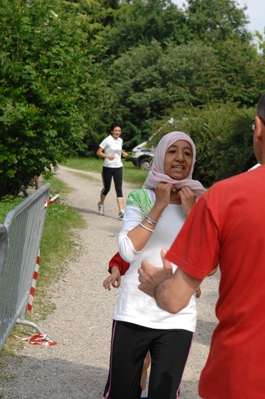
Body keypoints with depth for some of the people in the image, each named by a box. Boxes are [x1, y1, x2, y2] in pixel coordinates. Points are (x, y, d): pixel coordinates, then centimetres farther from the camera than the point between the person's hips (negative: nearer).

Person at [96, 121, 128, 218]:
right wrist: (107, 156, -28)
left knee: (119, 189, -5)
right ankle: (101, 204, 37)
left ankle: (121, 211, -11)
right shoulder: (107, 140, -10)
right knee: (106, 188, 7)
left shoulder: (120, 140, 8)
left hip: (118, 168, 4)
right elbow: (98, 152, -11)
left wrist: (123, 153, 7)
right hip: (107, 168, -4)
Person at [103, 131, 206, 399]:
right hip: (134, 312, 0)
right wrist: (159, 206, -16)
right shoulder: (140, 198, -2)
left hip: (177, 318, 1)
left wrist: (191, 213, -12)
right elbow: (128, 251, -16)